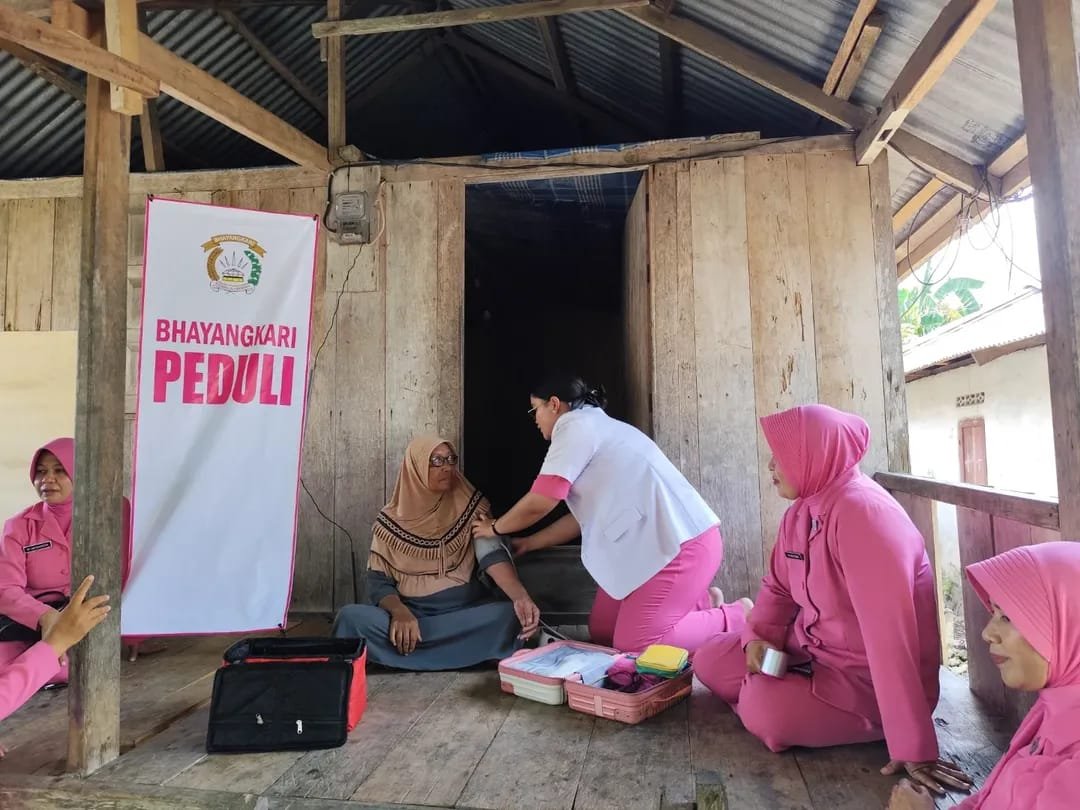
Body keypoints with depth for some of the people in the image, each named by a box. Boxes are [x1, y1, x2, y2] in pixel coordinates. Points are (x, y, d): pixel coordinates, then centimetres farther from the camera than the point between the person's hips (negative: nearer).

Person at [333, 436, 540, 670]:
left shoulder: (471, 507, 1)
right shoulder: (392, 521, 4)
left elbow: (493, 555, -14)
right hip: (408, 613, 1)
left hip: (467, 611, 0)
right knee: (351, 617, -25)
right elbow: (378, 581, 1)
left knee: (511, 616, -30)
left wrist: (520, 596, -34)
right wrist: (399, 611, -22)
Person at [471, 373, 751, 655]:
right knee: (601, 631, 10)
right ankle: (701, 602, 17)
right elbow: (584, 515, 23)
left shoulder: (576, 426, -9)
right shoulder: (596, 427, 22)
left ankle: (737, 616, 3)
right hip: (653, 544, 10)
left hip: (681, 543, -10)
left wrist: (495, 528, 8)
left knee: (633, 644, -11)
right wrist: (529, 543, 26)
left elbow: (538, 504, -12)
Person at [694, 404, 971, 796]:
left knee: (763, 707, -29)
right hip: (811, 648, 8)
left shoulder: (862, 511, -30)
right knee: (710, 662, 5)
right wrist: (758, 637, -10)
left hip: (869, 677, -8)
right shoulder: (801, 510, -1)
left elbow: (890, 634, -34)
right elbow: (778, 586, 10)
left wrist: (915, 748, -34)